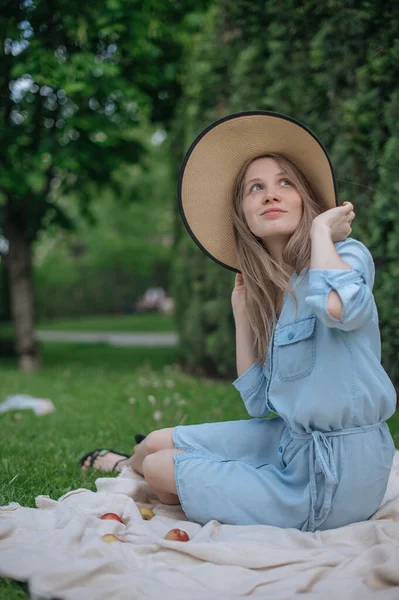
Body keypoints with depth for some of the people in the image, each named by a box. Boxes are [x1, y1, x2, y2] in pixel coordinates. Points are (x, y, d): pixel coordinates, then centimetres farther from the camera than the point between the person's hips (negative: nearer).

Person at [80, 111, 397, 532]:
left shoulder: (347, 255, -14)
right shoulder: (269, 292, 7)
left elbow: (340, 306, -41)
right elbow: (260, 402, 6)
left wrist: (321, 231, -21)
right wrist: (242, 315, 4)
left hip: (333, 473, -6)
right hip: (293, 443, 6)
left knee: (159, 468, 4)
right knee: (156, 443, 13)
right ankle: (129, 464, 49)